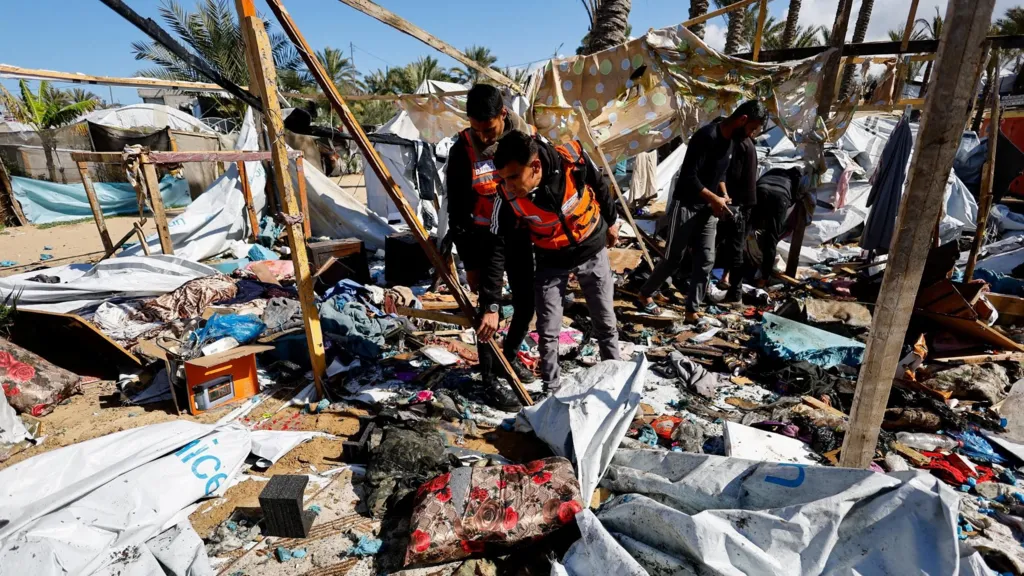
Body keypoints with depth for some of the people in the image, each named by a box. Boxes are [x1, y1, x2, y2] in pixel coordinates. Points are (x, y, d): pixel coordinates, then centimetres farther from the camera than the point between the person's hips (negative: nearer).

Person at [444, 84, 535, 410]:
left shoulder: (526, 136, -8)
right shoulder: (463, 150, -15)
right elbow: (457, 211, -11)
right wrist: (469, 263, -10)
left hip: (519, 233, 4)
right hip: (484, 237, -3)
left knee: (527, 302, 11)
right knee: (489, 307, -2)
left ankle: (509, 355, 37)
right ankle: (490, 379, 16)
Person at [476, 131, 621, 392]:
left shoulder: (573, 158, -29)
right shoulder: (509, 197, -28)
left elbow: (601, 187, -6)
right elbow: (497, 250, -23)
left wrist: (611, 221, 9)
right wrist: (490, 305, -25)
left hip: (593, 250, 1)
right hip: (551, 261, 0)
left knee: (605, 322, 14)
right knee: (548, 332, 1)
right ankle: (551, 390, 22)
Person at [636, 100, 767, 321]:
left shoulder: (730, 140, 7)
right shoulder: (707, 136, -20)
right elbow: (688, 176, -24)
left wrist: (724, 196, 4)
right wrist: (714, 199, -19)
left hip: (707, 209, 8)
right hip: (686, 206, -8)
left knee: (706, 260, 4)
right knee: (673, 259, 0)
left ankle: (692, 310, 12)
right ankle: (644, 295, 21)